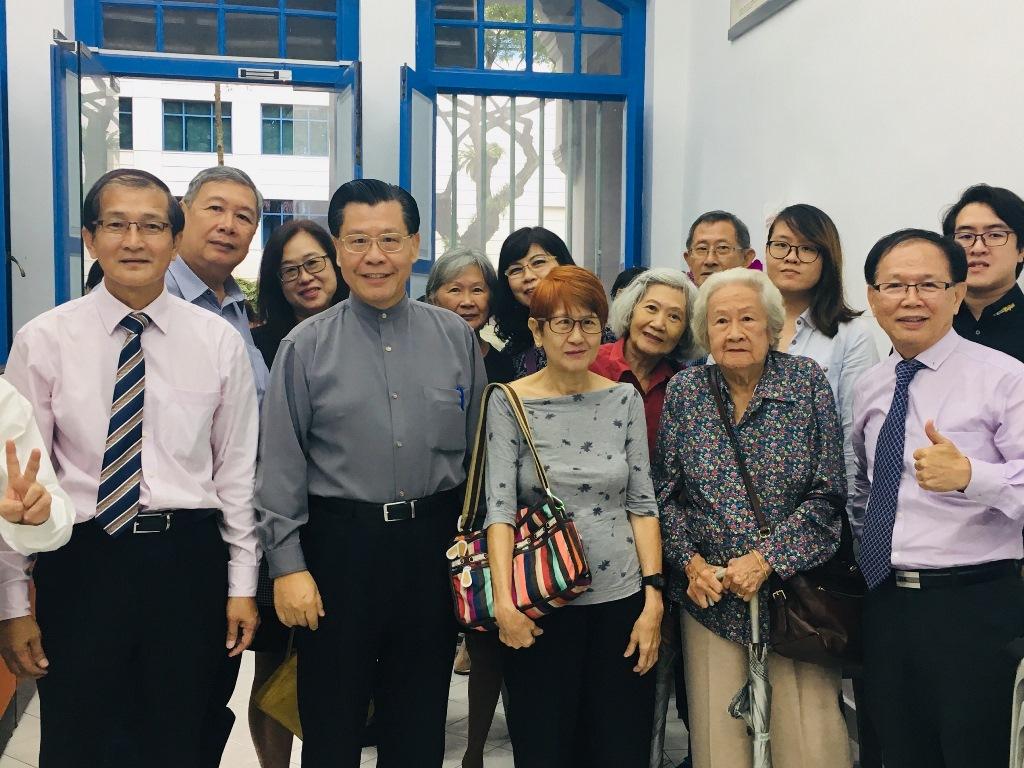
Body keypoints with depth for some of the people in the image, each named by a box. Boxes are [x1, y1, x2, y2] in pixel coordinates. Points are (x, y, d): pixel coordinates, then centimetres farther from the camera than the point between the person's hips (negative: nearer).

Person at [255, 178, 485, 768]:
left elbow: (478, 447, 7)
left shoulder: (456, 337, 3)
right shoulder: (306, 346, -2)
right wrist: (288, 564, -8)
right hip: (340, 544, -1)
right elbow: (281, 463, -3)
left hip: (434, 542, 2)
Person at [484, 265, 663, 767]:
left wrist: (653, 599, -4)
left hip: (621, 599, 2)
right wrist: (503, 602, -20)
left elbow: (642, 504, 3)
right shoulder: (508, 402, -4)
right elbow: (499, 508, -10)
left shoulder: (624, 399, 3)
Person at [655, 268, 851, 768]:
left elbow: (828, 493, -6)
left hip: (793, 586, -1)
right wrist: (690, 563, -8)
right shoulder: (685, 390, 2)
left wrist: (765, 559, -13)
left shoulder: (807, 380, -3)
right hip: (708, 592, 2)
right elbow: (666, 494, 5)